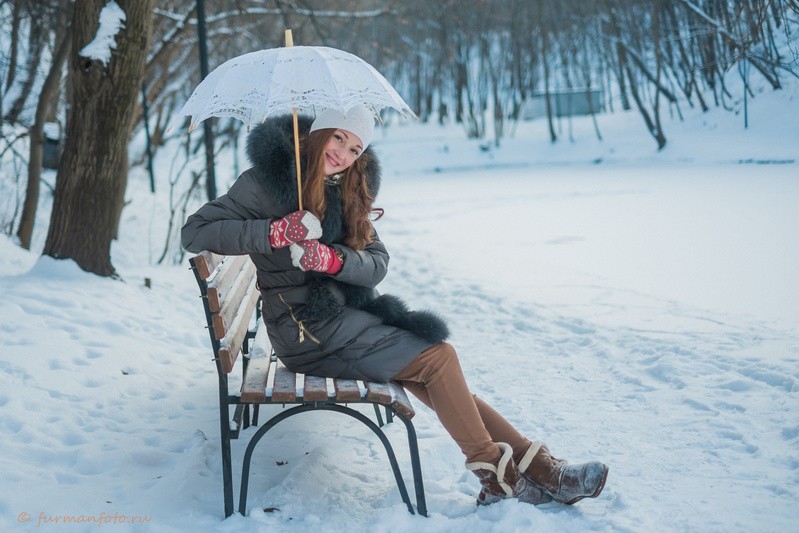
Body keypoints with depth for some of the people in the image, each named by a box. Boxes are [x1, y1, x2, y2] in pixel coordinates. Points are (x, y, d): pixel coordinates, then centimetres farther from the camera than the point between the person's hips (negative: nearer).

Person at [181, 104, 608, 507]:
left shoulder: (346, 189, 11)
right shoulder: (271, 179, -8)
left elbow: (377, 262, 3)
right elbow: (194, 232, -13)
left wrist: (332, 259, -19)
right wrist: (275, 232, -24)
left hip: (344, 313, 6)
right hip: (306, 327, -6)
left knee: (434, 381, -12)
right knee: (438, 357, -14)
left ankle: (532, 466, -13)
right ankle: (497, 475, -2)